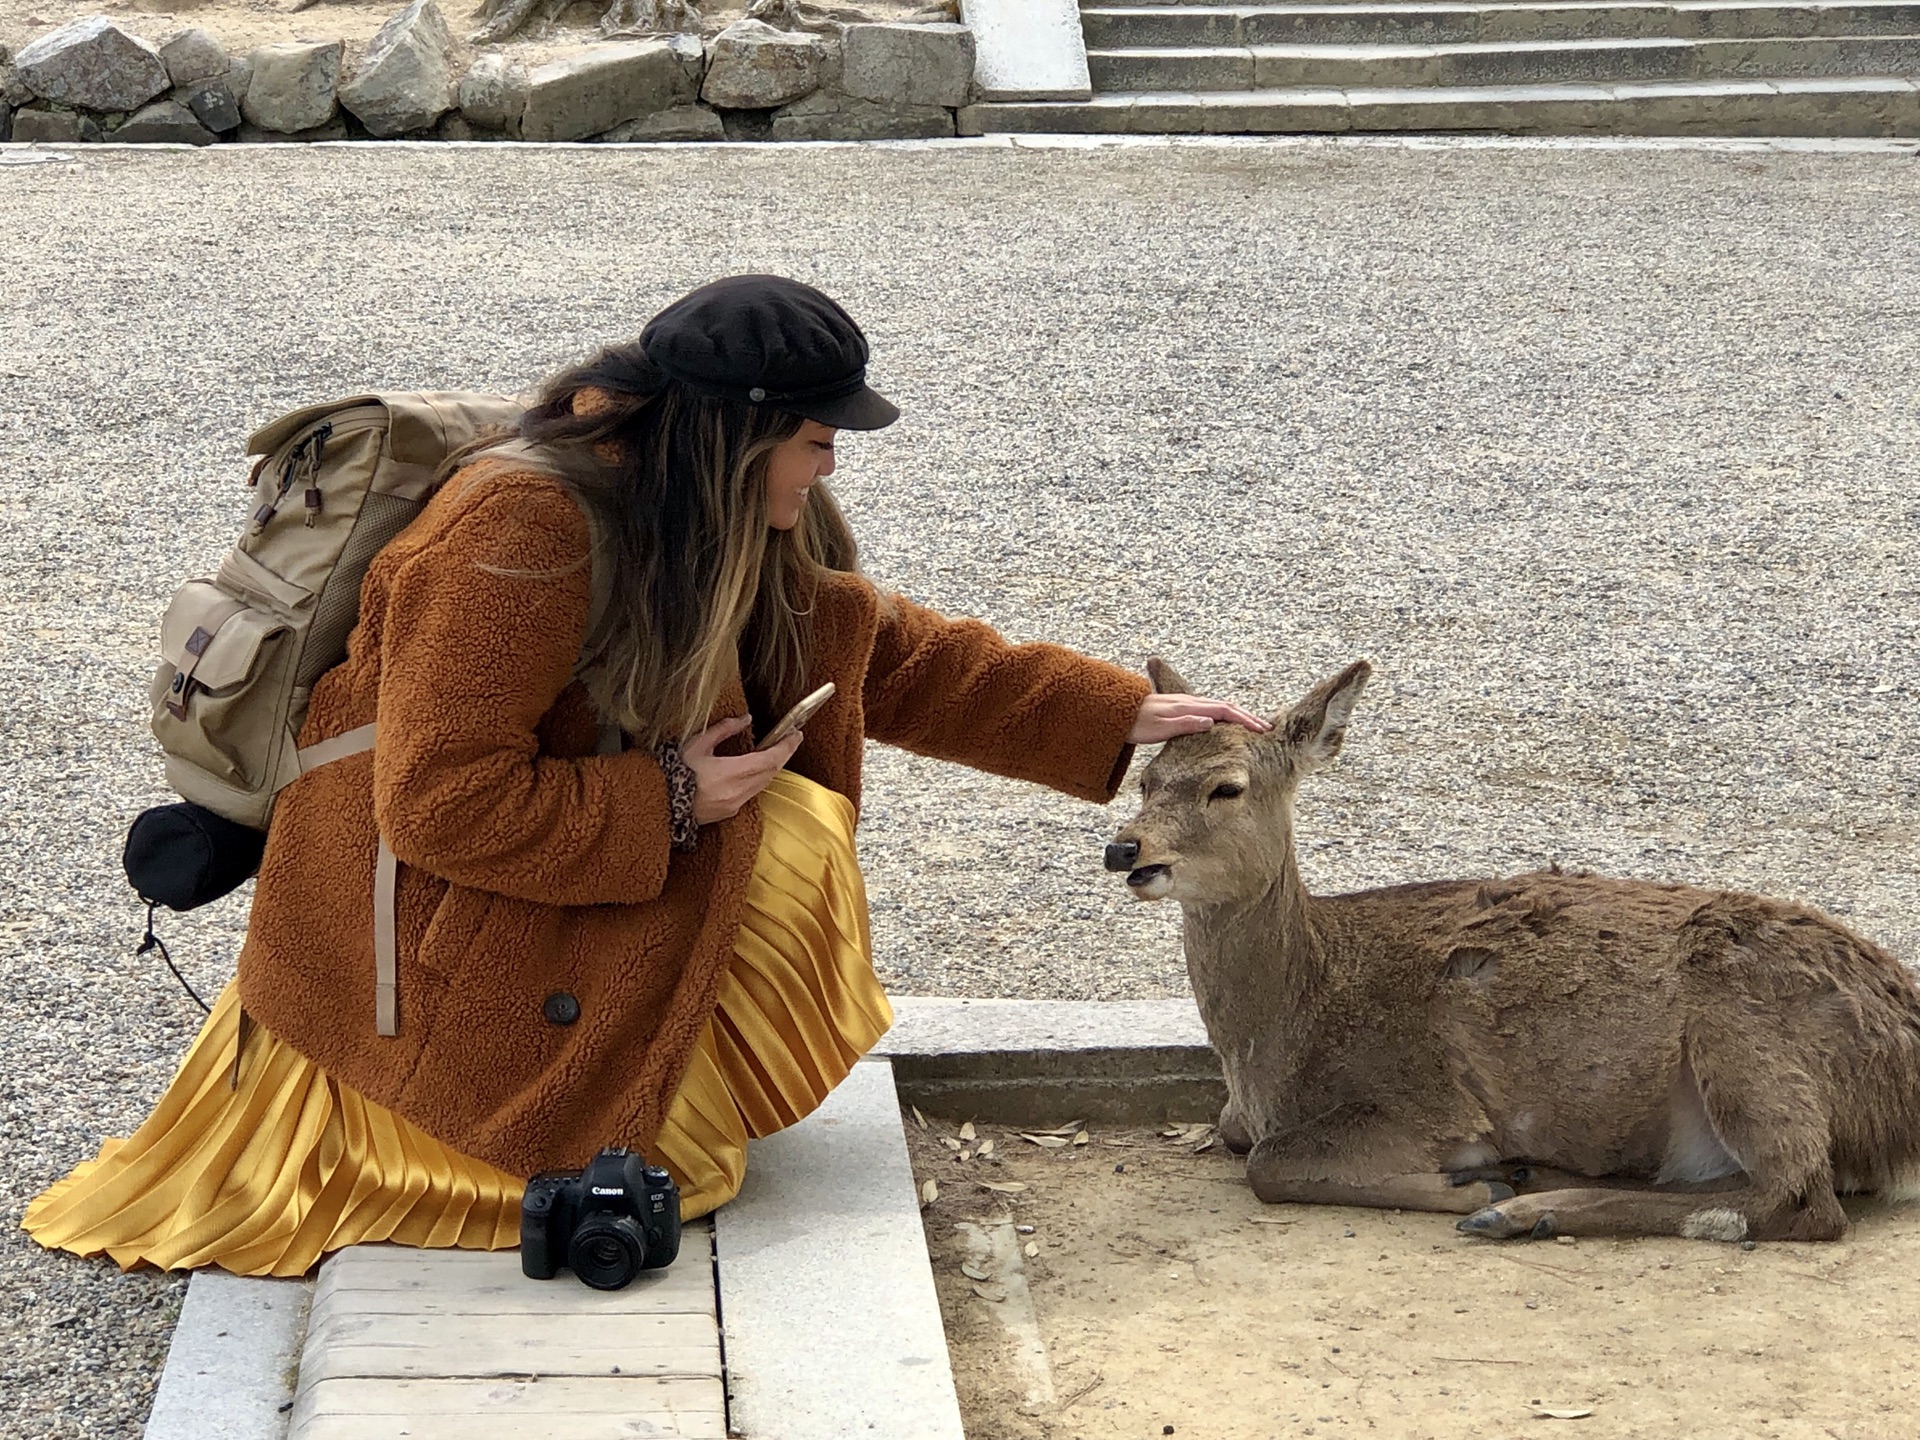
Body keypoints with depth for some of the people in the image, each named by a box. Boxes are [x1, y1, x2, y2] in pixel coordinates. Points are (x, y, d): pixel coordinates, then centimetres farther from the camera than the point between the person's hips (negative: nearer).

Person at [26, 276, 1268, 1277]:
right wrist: (665, 804, -27)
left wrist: (1127, 716, 2)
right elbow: (437, 804, -29)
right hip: (424, 918, -9)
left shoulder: (752, 535, 1)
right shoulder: (522, 536, -28)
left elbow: (899, 659, 6)